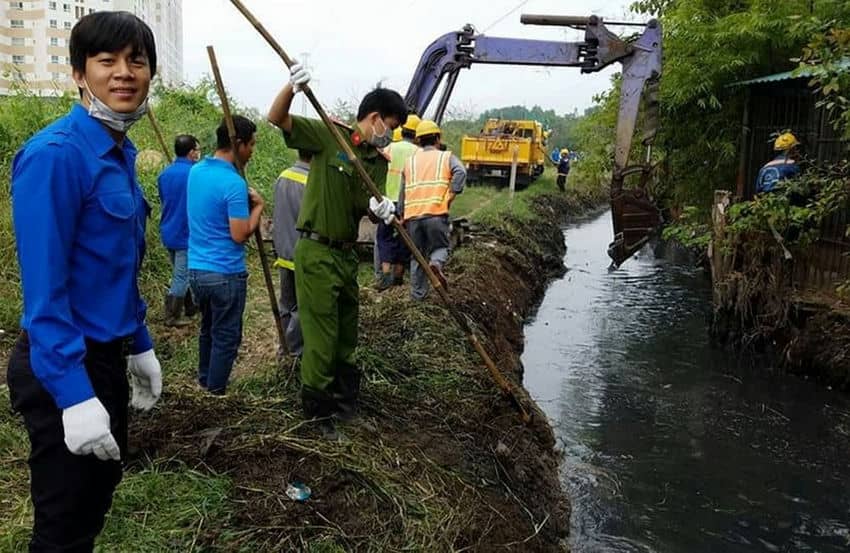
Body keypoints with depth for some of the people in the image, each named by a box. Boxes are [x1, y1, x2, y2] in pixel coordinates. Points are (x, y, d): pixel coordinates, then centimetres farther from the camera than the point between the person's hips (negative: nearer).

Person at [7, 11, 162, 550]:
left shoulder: (121, 152, 7)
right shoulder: (56, 153, -20)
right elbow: (43, 289, -23)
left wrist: (140, 345, 16)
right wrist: (73, 395, -25)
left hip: (106, 355, 9)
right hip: (63, 366, -9)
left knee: (97, 496, 25)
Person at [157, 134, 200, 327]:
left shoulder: (164, 174, 6)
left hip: (168, 232, 7)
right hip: (187, 233, -7)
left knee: (182, 273, 20)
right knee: (181, 276, 1)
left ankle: (190, 306, 32)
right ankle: (172, 317, 6)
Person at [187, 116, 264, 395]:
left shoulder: (196, 171, 6)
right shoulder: (234, 183, -20)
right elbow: (240, 235, -21)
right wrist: (257, 206, -7)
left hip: (197, 268, 8)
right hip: (225, 273, -8)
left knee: (208, 329, 23)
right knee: (226, 337, 6)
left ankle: (204, 383, 35)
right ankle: (215, 393, 15)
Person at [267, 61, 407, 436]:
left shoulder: (378, 162, 9)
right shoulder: (328, 136, -9)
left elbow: (371, 207, 3)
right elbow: (277, 118, -16)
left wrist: (381, 210, -22)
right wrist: (293, 87, -35)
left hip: (347, 253, 7)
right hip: (316, 251, -7)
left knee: (346, 334, 19)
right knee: (321, 335, -1)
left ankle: (344, 400, 37)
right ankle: (318, 410, 16)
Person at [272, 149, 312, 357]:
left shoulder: (283, 177, 2)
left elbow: (278, 217, 10)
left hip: (284, 254, 7)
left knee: (287, 303, 19)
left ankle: (285, 344, 31)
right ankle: (297, 348, 17)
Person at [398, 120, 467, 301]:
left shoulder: (410, 161, 18)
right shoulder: (447, 157, 10)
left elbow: (402, 193, 17)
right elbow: (460, 172, -12)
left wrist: (401, 215, 23)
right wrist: (451, 195, -7)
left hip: (412, 214, 3)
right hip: (436, 213, -3)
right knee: (440, 247, 13)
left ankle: (418, 294, 16)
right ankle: (436, 263, -19)